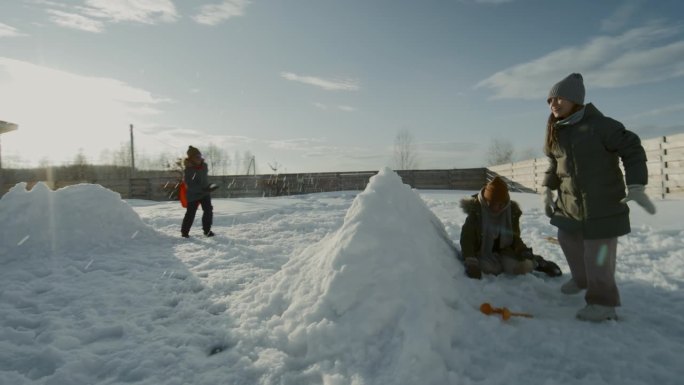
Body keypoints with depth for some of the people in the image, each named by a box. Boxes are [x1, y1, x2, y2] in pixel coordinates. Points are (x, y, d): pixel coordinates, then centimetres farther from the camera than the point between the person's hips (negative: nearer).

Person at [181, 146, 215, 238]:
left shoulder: (204, 166, -1)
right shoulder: (188, 170, -18)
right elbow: (189, 185, -25)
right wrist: (203, 189, -31)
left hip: (205, 193, 5)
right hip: (193, 195, -5)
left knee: (208, 211, 0)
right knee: (190, 213, 1)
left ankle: (207, 230, 14)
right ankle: (184, 231, 17)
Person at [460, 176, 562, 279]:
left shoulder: (512, 211, -6)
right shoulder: (476, 210, -16)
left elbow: (515, 237, 6)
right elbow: (467, 238, -17)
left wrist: (523, 250, -16)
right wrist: (470, 262, -30)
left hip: (504, 250, 1)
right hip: (482, 251, -1)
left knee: (524, 265, -28)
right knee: (490, 268, -31)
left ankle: (535, 262, 6)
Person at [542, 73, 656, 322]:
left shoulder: (599, 125, -15)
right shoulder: (555, 132, 5)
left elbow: (632, 150, -13)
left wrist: (636, 186, -22)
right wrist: (548, 189, 8)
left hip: (603, 204, -7)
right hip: (569, 203, 7)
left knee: (598, 254, -6)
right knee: (568, 240, 19)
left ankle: (603, 301, 13)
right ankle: (582, 279, 44)